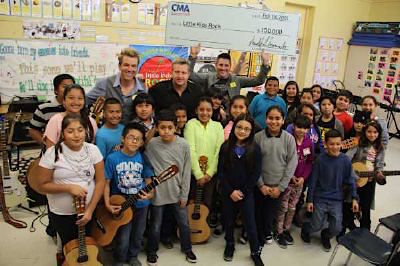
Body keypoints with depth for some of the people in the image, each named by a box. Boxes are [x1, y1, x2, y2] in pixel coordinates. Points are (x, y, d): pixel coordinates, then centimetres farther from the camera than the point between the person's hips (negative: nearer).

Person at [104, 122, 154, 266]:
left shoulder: (143, 158, -7)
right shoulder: (112, 158, -14)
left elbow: (148, 180, 1)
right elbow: (107, 183, -7)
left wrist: (150, 193, -17)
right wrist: (108, 204, -13)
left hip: (140, 203, 3)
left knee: (137, 235, 19)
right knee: (123, 239, 3)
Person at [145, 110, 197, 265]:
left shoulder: (183, 145, -9)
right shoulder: (151, 144, -12)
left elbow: (186, 171, -3)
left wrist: (184, 194, -1)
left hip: (177, 193, 2)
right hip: (158, 194, -1)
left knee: (184, 224, 17)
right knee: (155, 226, 14)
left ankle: (187, 249, 41)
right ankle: (151, 252, 39)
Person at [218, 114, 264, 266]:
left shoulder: (255, 149, -7)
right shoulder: (226, 147, -5)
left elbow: (256, 173, -7)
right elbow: (221, 171, -5)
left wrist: (243, 191, -11)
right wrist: (230, 191, -11)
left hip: (246, 192, -1)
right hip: (228, 192, 1)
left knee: (250, 222, 5)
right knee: (229, 220, 16)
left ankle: (255, 252, 25)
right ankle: (230, 245, 39)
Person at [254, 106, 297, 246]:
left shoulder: (289, 138, -6)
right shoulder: (258, 137, -8)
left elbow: (292, 164, -5)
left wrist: (281, 187, -7)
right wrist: (261, 185, -8)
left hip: (278, 187, 0)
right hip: (260, 186, 0)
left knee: (271, 213, 11)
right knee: (258, 213, 11)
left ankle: (267, 232, 43)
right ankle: (259, 238, 37)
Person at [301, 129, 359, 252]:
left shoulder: (345, 160, -7)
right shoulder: (320, 159, -13)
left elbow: (350, 180, 3)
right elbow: (313, 181, -7)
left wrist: (354, 198, 0)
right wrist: (309, 200, -6)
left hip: (337, 200, 2)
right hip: (320, 198, -2)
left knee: (336, 228, -1)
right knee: (316, 226, 0)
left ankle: (325, 236, 34)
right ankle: (305, 228, 36)